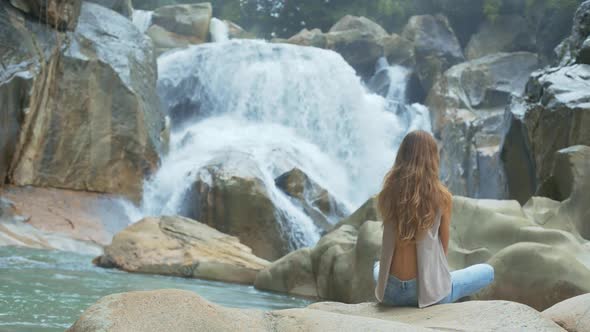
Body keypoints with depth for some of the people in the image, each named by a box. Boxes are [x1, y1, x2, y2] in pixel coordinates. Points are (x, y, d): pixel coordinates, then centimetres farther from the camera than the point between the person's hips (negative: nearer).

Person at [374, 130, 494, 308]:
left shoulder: (387, 194, -3)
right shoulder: (441, 196, -11)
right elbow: (444, 247, 2)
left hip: (390, 293, 4)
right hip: (429, 290, -4)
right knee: (488, 271, 21)